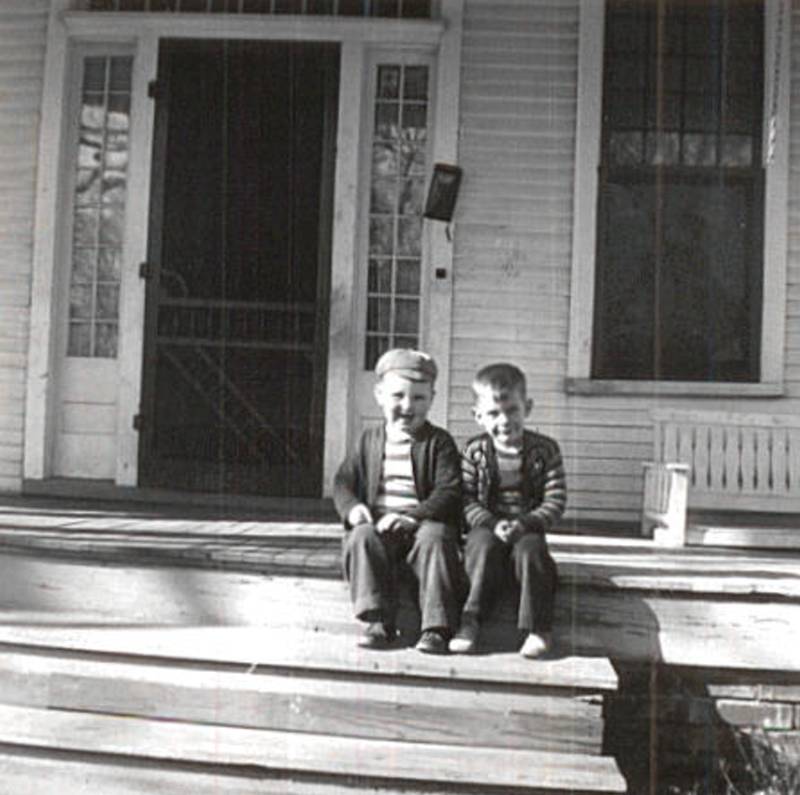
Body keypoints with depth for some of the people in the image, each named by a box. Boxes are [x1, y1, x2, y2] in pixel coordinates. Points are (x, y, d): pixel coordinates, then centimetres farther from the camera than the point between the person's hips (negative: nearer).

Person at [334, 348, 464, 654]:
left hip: (423, 524, -2)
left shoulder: (439, 442, 5)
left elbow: (448, 491, -7)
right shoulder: (370, 440, 15)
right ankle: (378, 621, -22)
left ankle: (436, 627, -28)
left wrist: (414, 517, -22)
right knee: (362, 537, -29)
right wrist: (352, 507, -10)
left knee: (435, 536, -33)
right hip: (378, 525, 2)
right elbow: (343, 481, 14)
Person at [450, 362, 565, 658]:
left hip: (527, 530, 0)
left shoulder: (544, 450, 1)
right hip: (487, 527, 0)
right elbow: (466, 500, -3)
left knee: (531, 548, -31)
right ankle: (471, 620, -27)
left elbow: (555, 500, -4)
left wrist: (525, 523, -20)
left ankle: (538, 627, -22)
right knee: (484, 545, -32)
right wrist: (492, 524, -21)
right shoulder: (474, 451, 2)